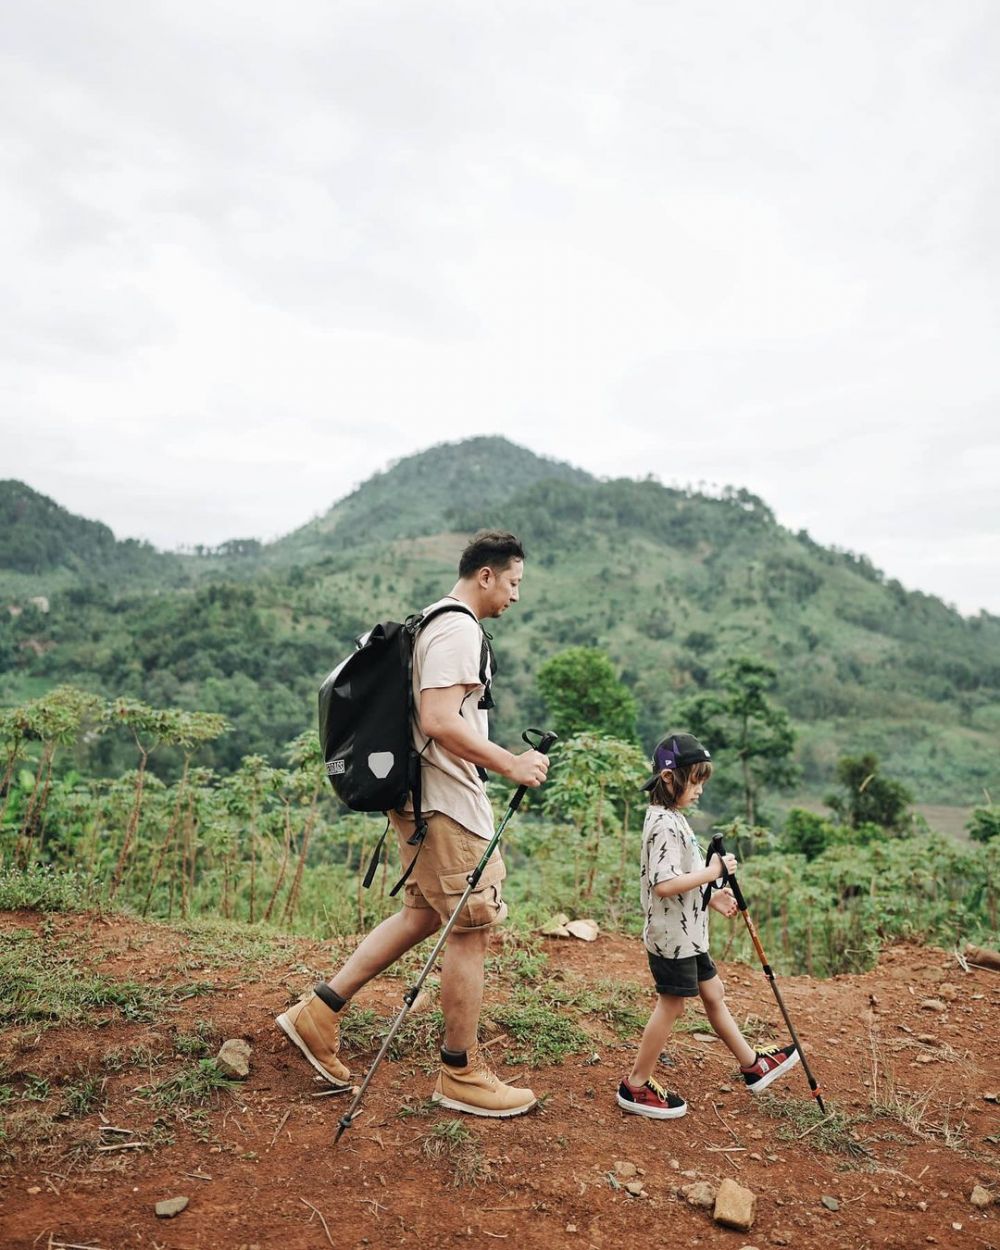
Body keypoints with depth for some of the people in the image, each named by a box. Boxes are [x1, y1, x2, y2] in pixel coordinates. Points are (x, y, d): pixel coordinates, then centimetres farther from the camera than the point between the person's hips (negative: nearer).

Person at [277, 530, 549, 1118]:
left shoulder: (435, 623, 17)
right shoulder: (459, 628, -16)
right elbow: (440, 721, -26)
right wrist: (512, 764, -20)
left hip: (428, 799, 11)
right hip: (448, 803, -11)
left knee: (423, 914, 18)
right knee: (472, 929, 0)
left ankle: (320, 1009, 22)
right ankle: (461, 1074, 14)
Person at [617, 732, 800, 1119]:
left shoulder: (672, 818, 10)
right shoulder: (665, 825, -23)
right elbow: (664, 885, -31)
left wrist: (710, 896, 13)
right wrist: (712, 872, -24)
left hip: (689, 933, 10)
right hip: (672, 936, -10)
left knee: (713, 993, 21)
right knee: (671, 1005, 2)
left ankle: (752, 1064, 37)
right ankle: (636, 1086, 15)